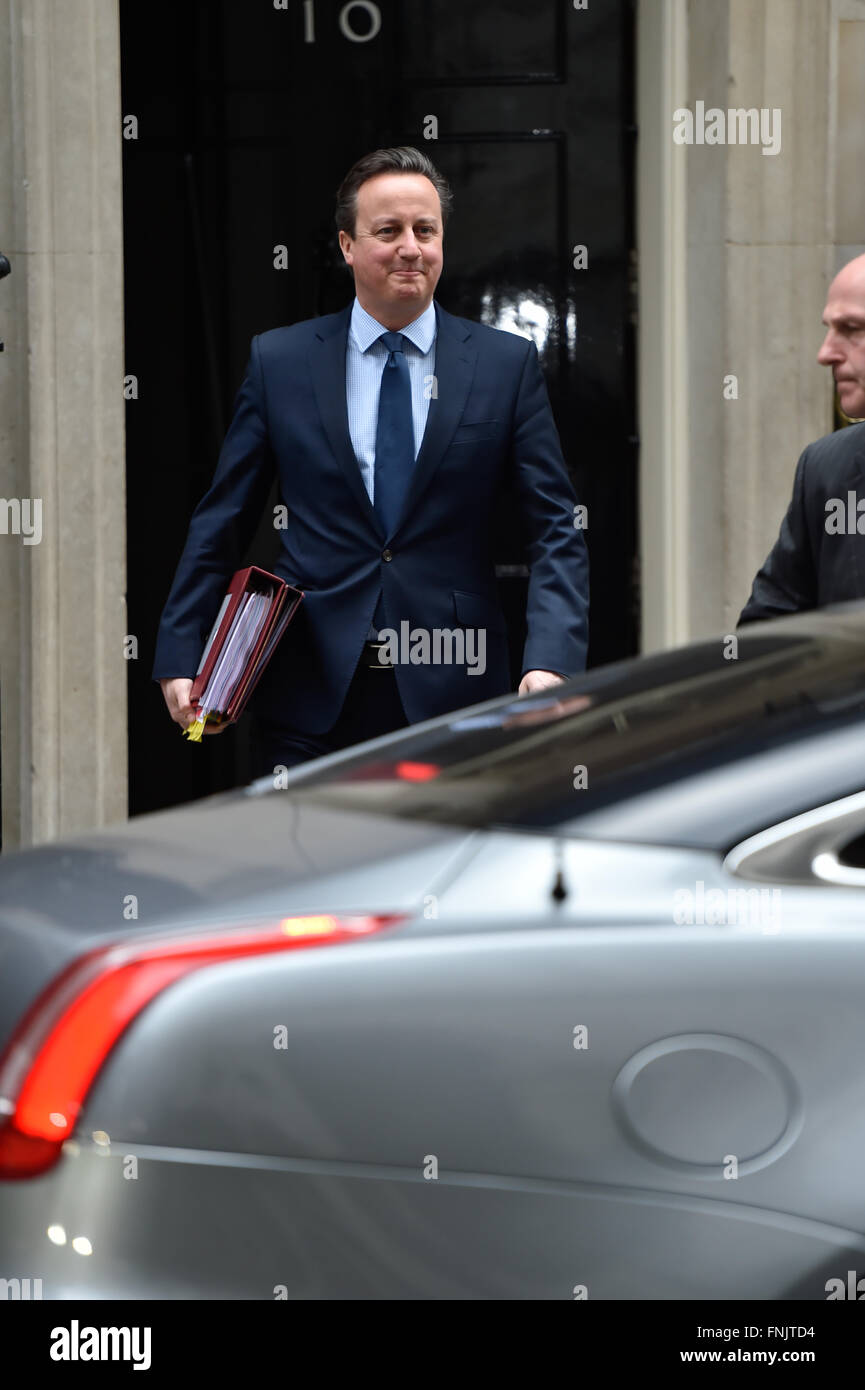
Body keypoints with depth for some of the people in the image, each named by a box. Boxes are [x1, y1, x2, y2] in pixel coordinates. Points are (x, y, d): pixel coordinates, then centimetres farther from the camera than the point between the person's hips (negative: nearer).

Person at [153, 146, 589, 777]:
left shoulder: (508, 364, 5)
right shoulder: (279, 362, 7)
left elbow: (557, 530, 2)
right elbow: (221, 523, 10)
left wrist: (550, 662, -14)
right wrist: (181, 658, 1)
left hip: (454, 694, 0)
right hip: (311, 698, 0)